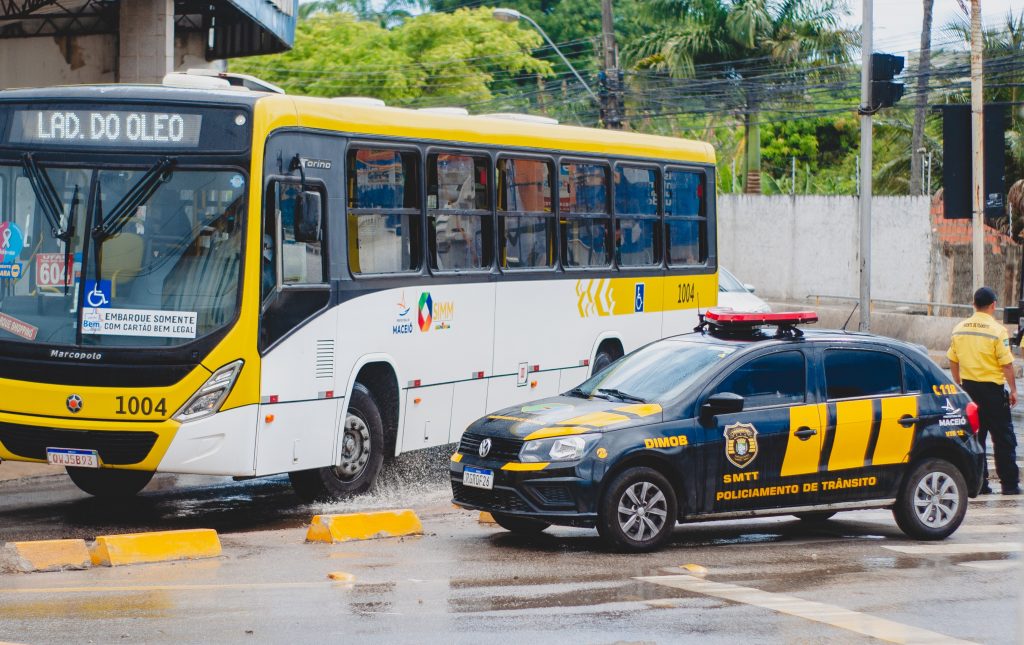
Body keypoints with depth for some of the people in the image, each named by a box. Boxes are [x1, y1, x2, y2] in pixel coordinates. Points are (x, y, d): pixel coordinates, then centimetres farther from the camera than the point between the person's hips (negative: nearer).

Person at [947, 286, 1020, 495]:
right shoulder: (997, 331, -13)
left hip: (969, 387, 5)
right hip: (992, 389, -5)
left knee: (973, 436, 10)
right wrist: (1013, 390, -3)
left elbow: (953, 361, 10)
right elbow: (1006, 364, -12)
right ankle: (1009, 483, 2)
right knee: (1003, 438, 2)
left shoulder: (959, 329, 4)